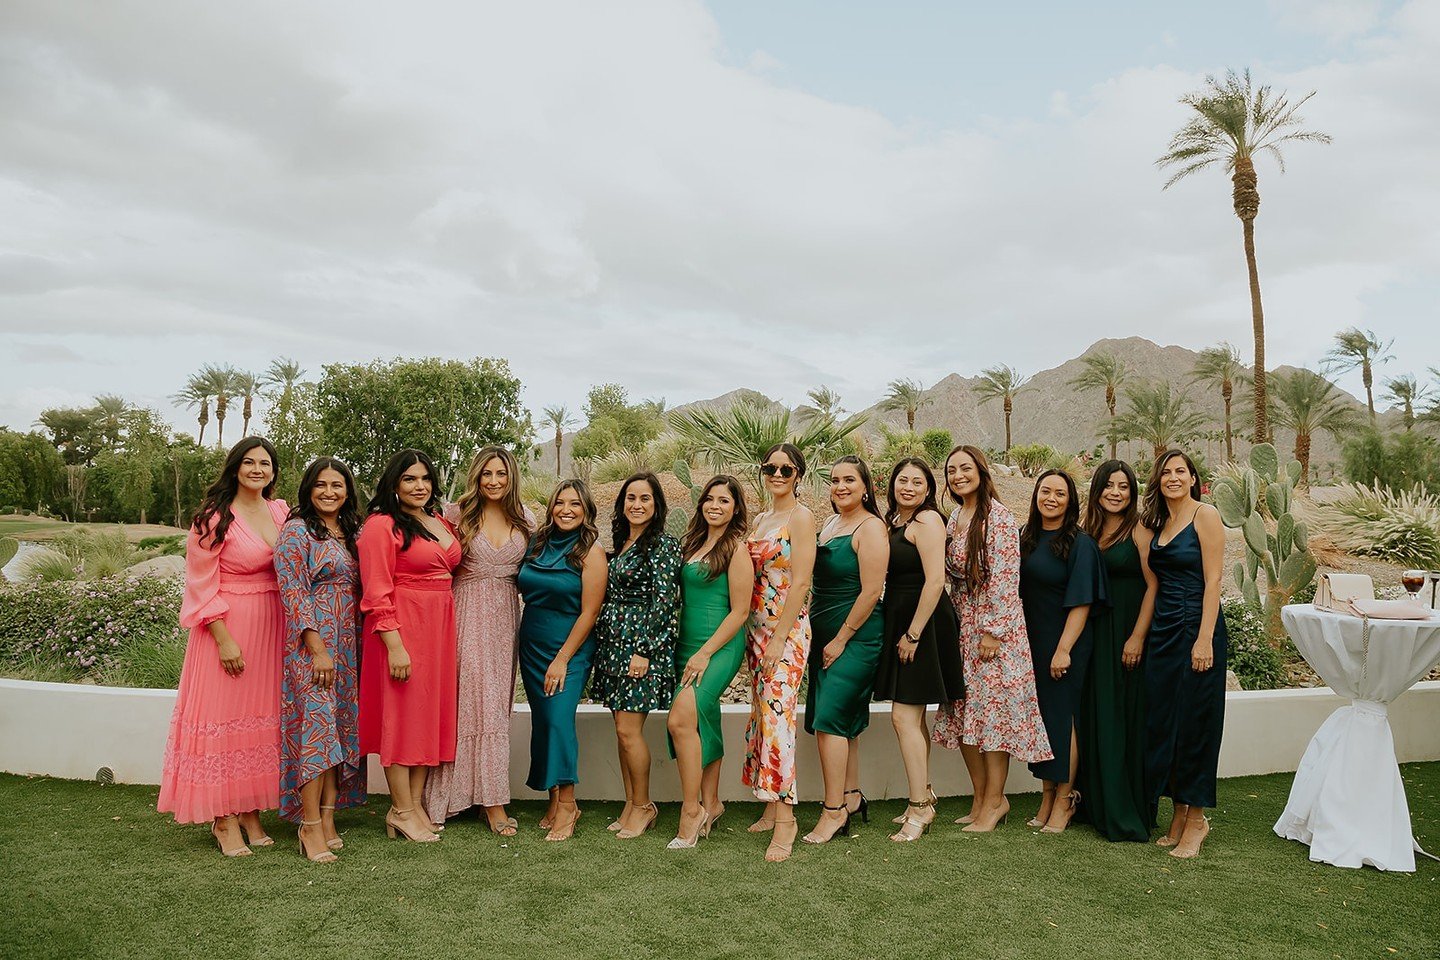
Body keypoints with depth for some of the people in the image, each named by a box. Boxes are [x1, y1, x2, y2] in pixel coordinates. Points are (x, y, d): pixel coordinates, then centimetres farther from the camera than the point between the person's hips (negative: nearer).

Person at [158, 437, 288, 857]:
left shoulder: (281, 513, 9)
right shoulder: (214, 517, -8)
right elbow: (203, 586, -10)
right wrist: (224, 639, -15)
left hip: (272, 629, 6)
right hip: (228, 628, -5)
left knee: (261, 719, 10)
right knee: (224, 716, -1)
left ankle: (252, 812, 21)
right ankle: (224, 819, 10)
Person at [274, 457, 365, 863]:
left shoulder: (350, 534, 14)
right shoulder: (297, 531, -6)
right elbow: (292, 591, -13)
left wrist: (358, 644, 10)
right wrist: (318, 649, -17)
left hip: (347, 644, 7)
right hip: (311, 641, -7)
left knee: (340, 726, 7)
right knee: (316, 724, -9)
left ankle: (327, 819, 15)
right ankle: (310, 827, -2)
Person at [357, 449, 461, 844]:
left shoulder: (442, 523, 13)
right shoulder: (382, 525, -9)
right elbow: (377, 593, -14)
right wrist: (395, 645, -19)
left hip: (440, 625, 8)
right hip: (400, 628, -7)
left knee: (432, 711, 10)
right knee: (401, 712, -1)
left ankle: (417, 803, 20)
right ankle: (400, 810, 10)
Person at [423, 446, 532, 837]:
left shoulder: (525, 520, 8)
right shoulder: (458, 514, -2)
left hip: (505, 616, 3)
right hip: (468, 614, -3)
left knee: (496, 701, 6)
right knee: (473, 699, -4)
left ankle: (489, 794, 15)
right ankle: (493, 801, 2)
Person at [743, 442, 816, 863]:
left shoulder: (801, 516, -8)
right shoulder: (760, 520, 16)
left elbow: (800, 582, -14)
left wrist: (778, 638, -18)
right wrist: (754, 634, 10)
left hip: (788, 629, -8)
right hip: (757, 628, 8)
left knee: (778, 714, -12)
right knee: (762, 713, 10)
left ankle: (785, 816, -7)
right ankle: (771, 807, 19)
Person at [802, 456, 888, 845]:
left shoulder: (870, 527, -12)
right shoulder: (829, 524, 13)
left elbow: (871, 591, -17)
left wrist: (841, 639, -15)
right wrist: (811, 628, 11)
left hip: (856, 636, -8)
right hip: (824, 634, 8)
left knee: (829, 718, -11)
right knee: (844, 720, 13)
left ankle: (834, 811, -4)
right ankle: (851, 796, 24)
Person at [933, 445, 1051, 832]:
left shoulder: (998, 516, -12)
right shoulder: (955, 517, 12)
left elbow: (1004, 577, -16)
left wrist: (992, 630, -19)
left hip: (993, 626, -8)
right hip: (961, 626, 8)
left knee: (993, 708, -3)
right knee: (963, 712, 9)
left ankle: (994, 800, 9)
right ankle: (981, 799, 19)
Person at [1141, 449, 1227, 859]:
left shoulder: (1205, 515, -6)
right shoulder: (1158, 522, 13)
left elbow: (1213, 581, -12)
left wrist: (1204, 639, -18)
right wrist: (1141, 635, 9)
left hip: (1196, 627, -7)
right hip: (1161, 630, 7)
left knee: (1195, 722, 0)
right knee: (1162, 721, 8)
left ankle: (1196, 817, 13)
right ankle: (1179, 813, 21)